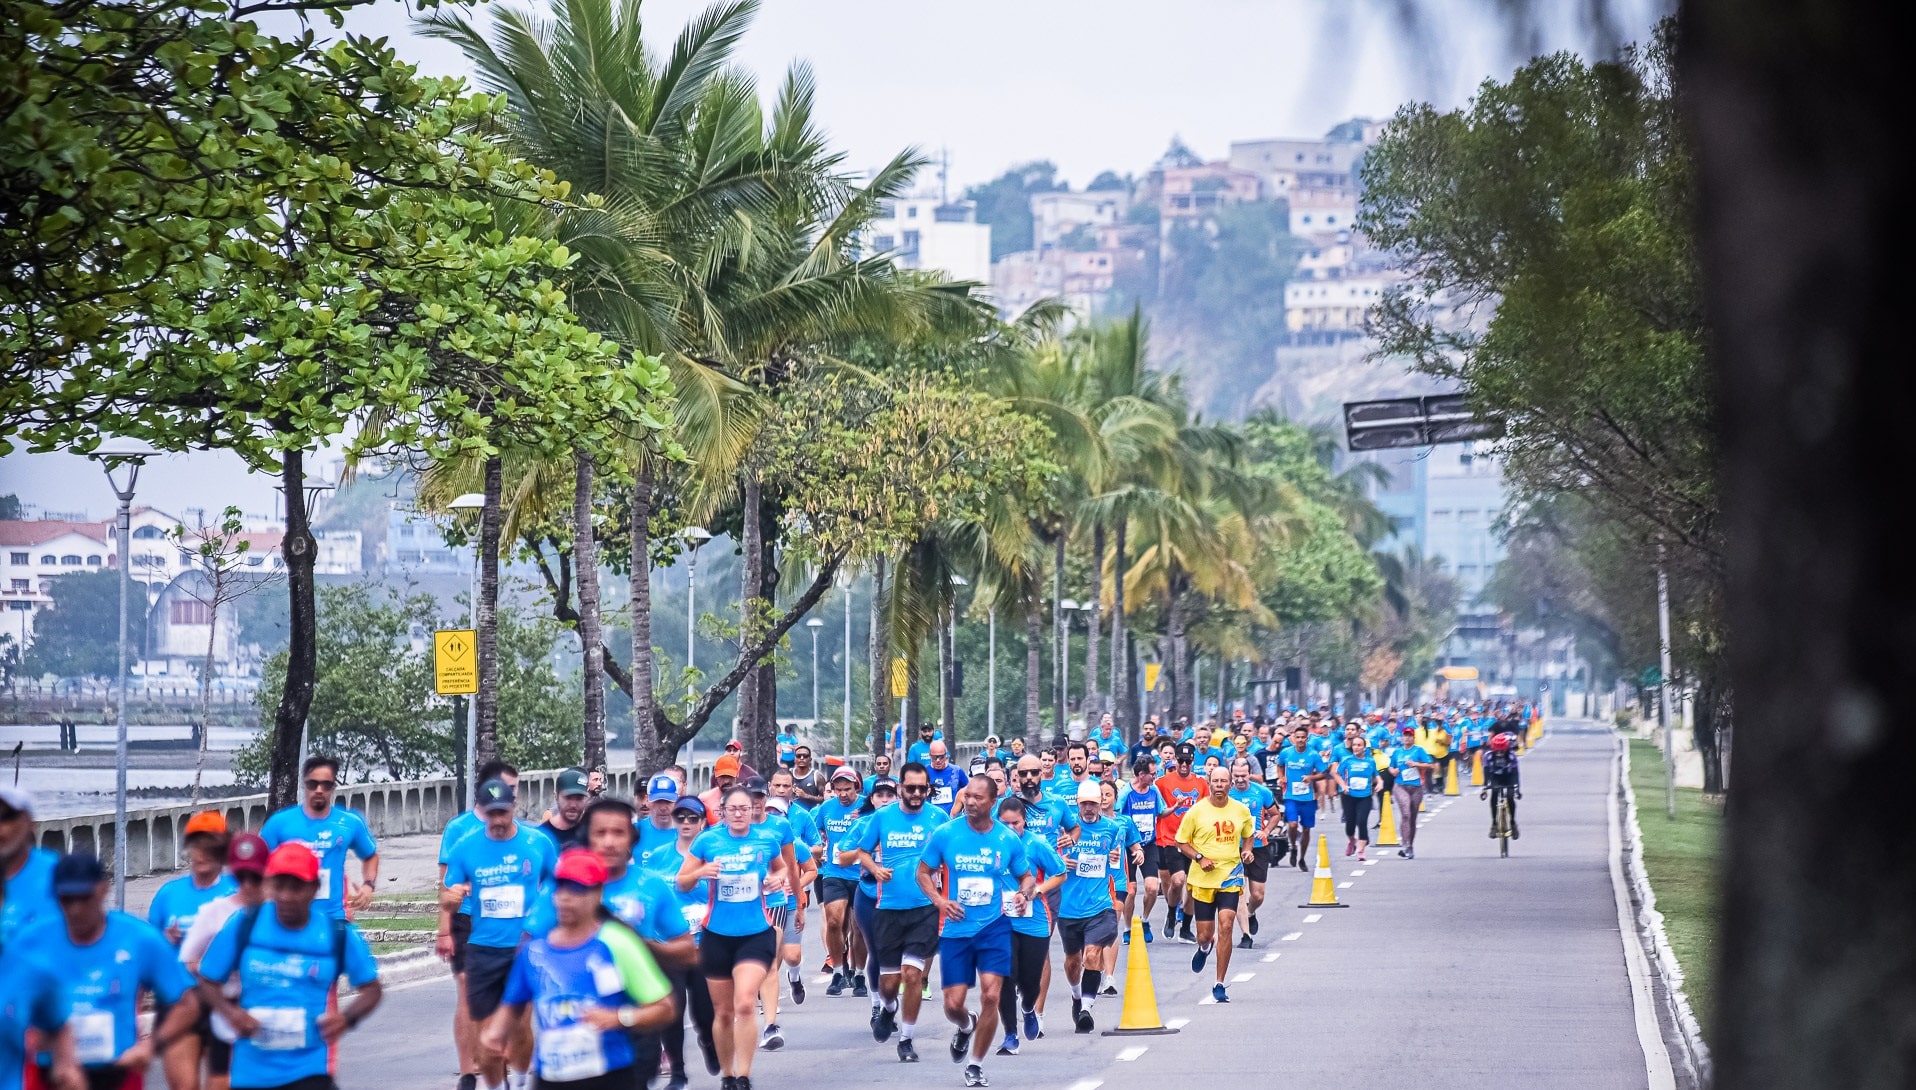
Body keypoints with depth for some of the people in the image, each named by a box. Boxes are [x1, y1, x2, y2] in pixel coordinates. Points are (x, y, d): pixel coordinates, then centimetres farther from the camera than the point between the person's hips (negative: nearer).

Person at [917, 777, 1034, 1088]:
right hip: (956, 930, 0)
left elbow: (1027, 877, 11)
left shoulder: (1008, 840, -2)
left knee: (990, 996, -12)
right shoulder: (945, 834, -5)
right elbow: (923, 873, 5)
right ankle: (966, 1026, 39)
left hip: (994, 926, 0)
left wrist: (1023, 893, -12)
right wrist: (939, 900, -12)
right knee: (953, 1004, 0)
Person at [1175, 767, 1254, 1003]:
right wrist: (1199, 858, -13)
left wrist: (1246, 851, 0)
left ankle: (1219, 985, -4)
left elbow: (1248, 836, 21)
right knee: (1205, 934, 3)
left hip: (1231, 877, 1)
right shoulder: (1197, 811, -4)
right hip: (1203, 878, -1)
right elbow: (1181, 841, 3)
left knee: (1225, 927, -14)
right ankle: (1204, 948, 45)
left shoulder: (1241, 811, 4)